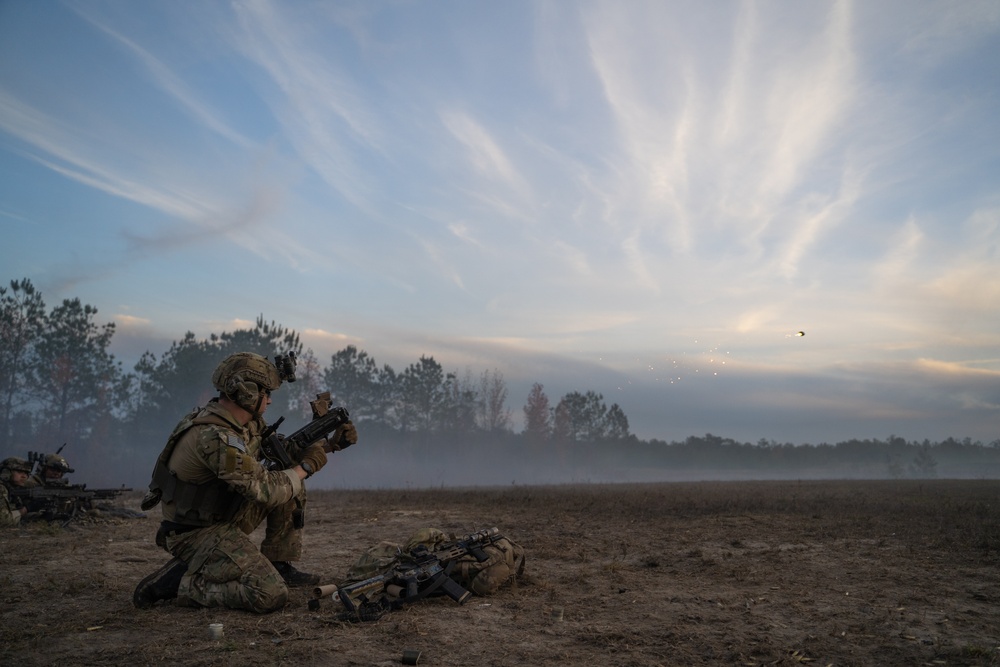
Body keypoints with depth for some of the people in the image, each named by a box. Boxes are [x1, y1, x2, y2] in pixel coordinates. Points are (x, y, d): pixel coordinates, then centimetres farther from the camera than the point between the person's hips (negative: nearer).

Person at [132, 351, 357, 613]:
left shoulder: (249, 422, 0)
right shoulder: (214, 437, -29)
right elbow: (266, 490, -27)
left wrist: (331, 443, 5)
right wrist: (305, 467, -12)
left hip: (226, 515, 10)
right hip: (195, 533, -10)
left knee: (291, 485, 5)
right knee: (271, 596, -20)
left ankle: (279, 566, 14)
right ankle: (176, 581, -6)